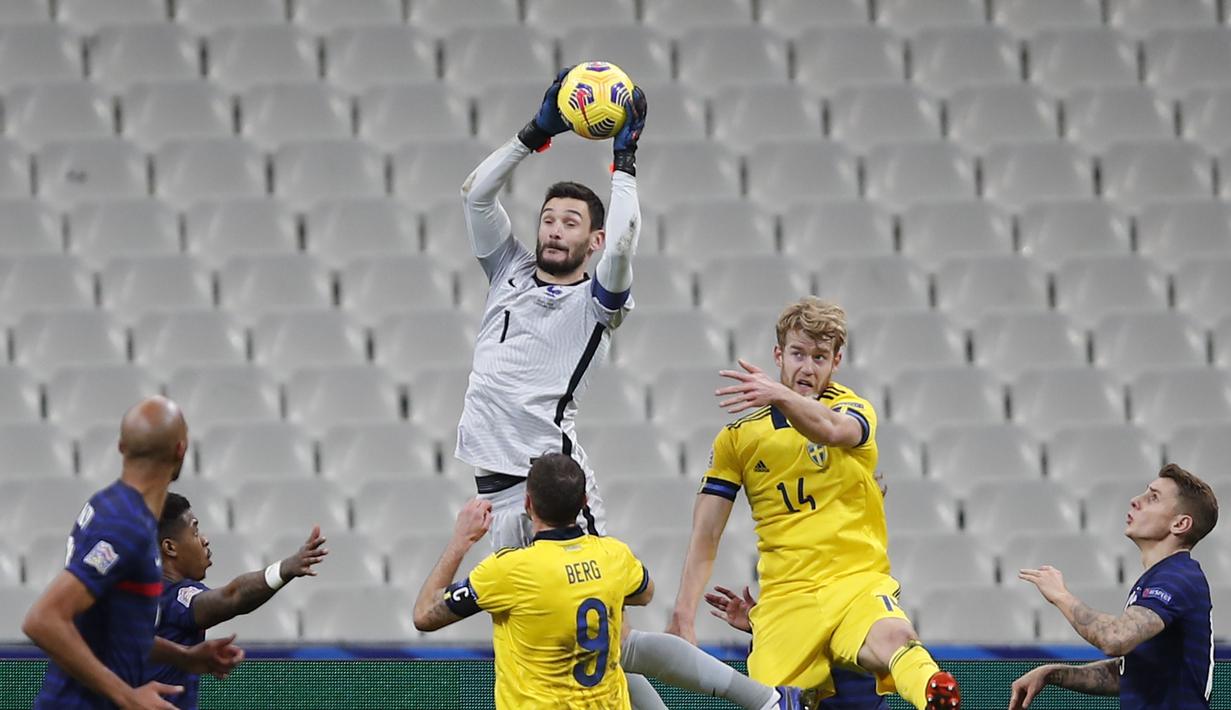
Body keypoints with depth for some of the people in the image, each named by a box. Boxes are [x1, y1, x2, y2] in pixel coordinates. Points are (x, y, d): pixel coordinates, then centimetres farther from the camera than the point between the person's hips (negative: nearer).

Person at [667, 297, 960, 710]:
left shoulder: (852, 410, 8)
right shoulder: (738, 437, 13)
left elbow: (832, 430, -20)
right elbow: (705, 540, 9)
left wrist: (780, 396, -41)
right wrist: (683, 617, -5)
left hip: (858, 582, -2)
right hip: (785, 597, 2)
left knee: (893, 638, -37)